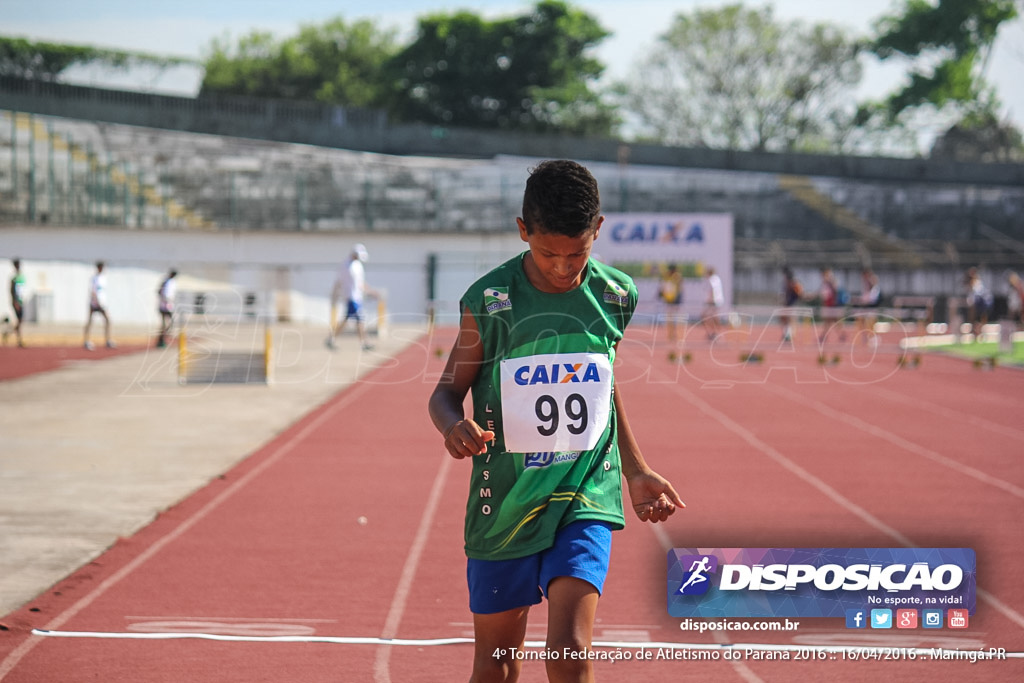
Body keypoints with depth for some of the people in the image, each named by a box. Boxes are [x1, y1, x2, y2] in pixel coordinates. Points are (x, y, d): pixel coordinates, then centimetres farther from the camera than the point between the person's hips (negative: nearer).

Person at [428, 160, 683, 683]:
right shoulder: (488, 301, -9)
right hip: (504, 502, 0)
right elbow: (447, 390, 1)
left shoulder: (614, 296, -2)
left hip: (585, 501, 0)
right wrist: (455, 427, -21)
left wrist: (635, 471, 18)